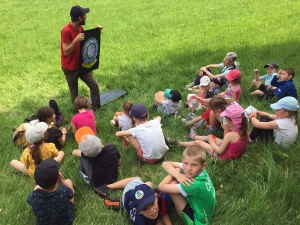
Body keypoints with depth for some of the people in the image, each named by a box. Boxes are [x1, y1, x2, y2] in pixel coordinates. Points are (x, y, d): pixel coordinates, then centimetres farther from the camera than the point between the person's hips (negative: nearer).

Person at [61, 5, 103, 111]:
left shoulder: (80, 27, 0)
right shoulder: (66, 31, -24)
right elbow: (66, 51, -25)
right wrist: (76, 40, -37)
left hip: (82, 64, 7)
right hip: (70, 68, -7)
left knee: (94, 85, 5)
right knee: (74, 93, 8)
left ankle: (96, 108, 18)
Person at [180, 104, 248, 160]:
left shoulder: (230, 135, -34)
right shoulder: (244, 130, -13)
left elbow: (219, 151, -21)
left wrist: (212, 143, -5)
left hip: (225, 155, -7)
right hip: (235, 152, 7)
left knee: (197, 142, 7)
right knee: (210, 136, 24)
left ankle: (180, 143, 32)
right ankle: (194, 137, 51)